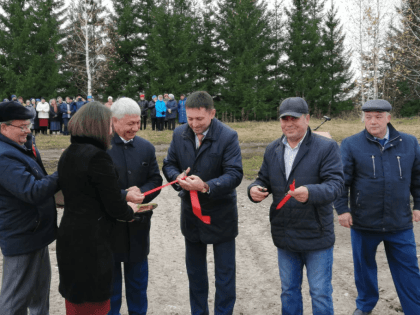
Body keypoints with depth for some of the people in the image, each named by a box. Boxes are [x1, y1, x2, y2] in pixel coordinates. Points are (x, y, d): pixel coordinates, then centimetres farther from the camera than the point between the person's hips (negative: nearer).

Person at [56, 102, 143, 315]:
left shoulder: (67, 154, 6)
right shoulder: (97, 156, -20)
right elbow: (115, 207, -18)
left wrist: (124, 196, 9)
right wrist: (130, 211, 3)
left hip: (69, 237, 8)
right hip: (91, 242, -8)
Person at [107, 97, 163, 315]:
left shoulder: (146, 147, 4)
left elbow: (155, 181, 4)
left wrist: (140, 193, -15)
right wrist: (124, 196, -23)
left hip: (138, 223, 4)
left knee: (138, 278, 19)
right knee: (110, 279, 13)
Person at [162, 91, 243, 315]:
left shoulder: (228, 136, -17)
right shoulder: (180, 134, -2)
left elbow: (235, 174, -21)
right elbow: (168, 164, 4)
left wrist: (206, 186, -34)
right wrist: (178, 177, -19)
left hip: (220, 215, -4)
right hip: (191, 212, 5)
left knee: (225, 271, 10)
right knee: (195, 270, 21)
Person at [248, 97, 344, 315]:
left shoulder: (327, 147, -10)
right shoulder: (272, 149, 6)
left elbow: (335, 183, -18)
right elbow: (263, 180, 11)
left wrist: (310, 192, -38)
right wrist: (254, 190, -13)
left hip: (316, 237, -4)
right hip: (284, 236, 5)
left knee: (320, 294, 9)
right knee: (289, 291, 20)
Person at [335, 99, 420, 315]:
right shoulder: (351, 144, -6)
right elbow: (341, 180, -6)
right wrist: (342, 209, -9)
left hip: (400, 223, 1)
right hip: (363, 222, -1)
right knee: (364, 266, 17)